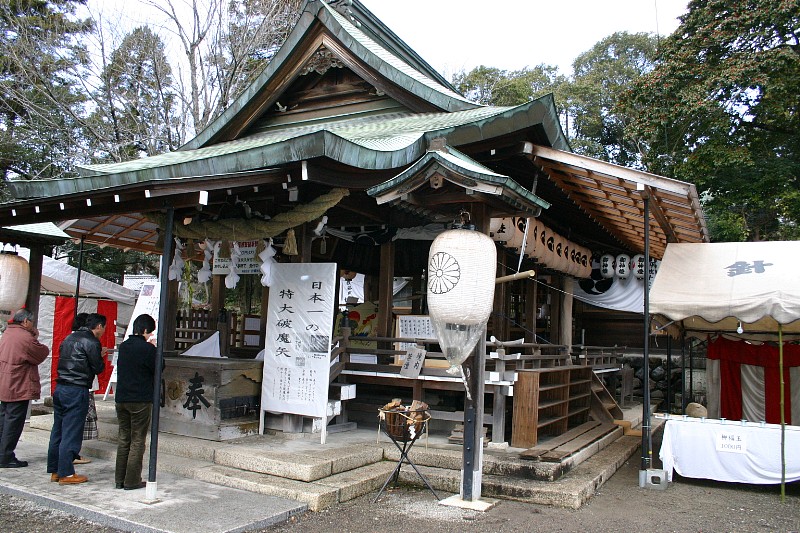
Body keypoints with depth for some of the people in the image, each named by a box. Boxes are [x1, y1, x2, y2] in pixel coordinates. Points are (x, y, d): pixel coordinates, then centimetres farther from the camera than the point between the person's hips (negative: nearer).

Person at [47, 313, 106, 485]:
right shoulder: (91, 342, -12)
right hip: (77, 391, -8)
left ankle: (55, 471, 22)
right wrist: (100, 357, 11)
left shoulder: (70, 337, 14)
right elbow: (98, 368, -10)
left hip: (60, 388, 8)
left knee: (58, 430, 13)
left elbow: (66, 359, 17)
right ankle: (66, 474, 4)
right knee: (71, 433, -2)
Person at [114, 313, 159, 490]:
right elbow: (158, 369, -6)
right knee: (137, 441, 2)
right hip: (141, 400, -6)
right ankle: (132, 481, 5)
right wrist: (156, 351, 6)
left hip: (121, 399, 6)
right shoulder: (148, 348, -14)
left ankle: (119, 479, 19)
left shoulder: (123, 346, 7)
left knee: (123, 439, 14)